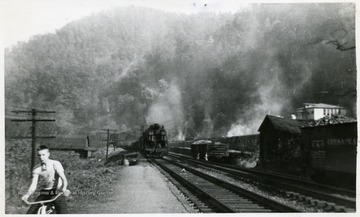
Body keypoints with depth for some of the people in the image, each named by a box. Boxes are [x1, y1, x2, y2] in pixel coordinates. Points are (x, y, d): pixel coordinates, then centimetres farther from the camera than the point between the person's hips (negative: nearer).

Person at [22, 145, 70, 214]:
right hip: (44, 194, 4)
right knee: (30, 213, -6)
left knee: (63, 213, -19)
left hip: (57, 193, -4)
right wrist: (27, 194, -25)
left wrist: (64, 189, -40)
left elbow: (63, 178, -20)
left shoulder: (55, 164, -8)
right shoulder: (36, 168, 3)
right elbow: (33, 185, -4)